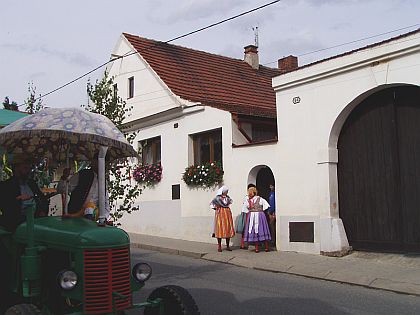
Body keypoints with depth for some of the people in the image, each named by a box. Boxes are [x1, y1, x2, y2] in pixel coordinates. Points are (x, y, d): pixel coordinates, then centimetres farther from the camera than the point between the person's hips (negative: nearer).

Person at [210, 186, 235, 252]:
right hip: (220, 214, -4)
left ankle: (227, 246, 11)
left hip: (227, 214, 4)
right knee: (220, 229, -4)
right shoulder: (217, 197, -4)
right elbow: (211, 203, 9)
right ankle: (219, 246, 3)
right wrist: (215, 208, 2)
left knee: (228, 229, 3)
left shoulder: (227, 197, 8)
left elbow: (231, 201, 30)